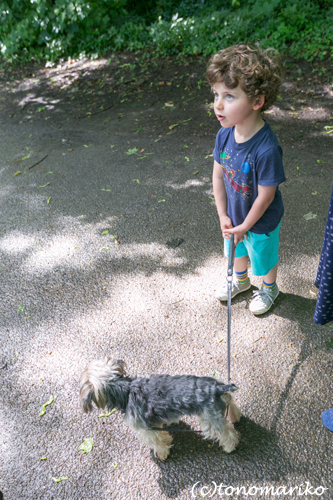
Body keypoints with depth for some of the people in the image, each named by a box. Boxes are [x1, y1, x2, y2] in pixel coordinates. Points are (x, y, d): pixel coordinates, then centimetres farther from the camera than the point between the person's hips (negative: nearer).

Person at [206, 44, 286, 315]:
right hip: (234, 215, 6)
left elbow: (265, 196, -27)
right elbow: (218, 175, -6)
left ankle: (269, 288, 53)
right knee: (237, 250, 30)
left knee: (264, 256, 21)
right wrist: (224, 216, -7)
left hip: (261, 221, -6)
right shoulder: (225, 135, -16)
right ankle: (240, 280, 61)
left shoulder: (266, 149, -37)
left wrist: (245, 226, -14)